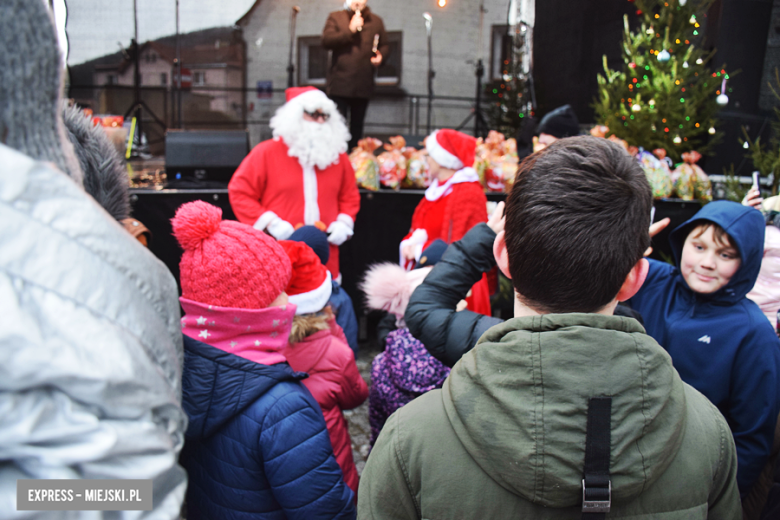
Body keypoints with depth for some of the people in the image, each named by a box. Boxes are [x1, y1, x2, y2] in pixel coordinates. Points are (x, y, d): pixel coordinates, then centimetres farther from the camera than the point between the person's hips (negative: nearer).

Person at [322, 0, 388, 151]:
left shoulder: (376, 21, 13)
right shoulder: (335, 17, 6)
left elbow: (384, 45, 19)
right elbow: (326, 41, -7)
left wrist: (381, 56, -4)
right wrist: (350, 31, -13)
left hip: (363, 85, 3)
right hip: (339, 83, -3)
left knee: (357, 126, 10)